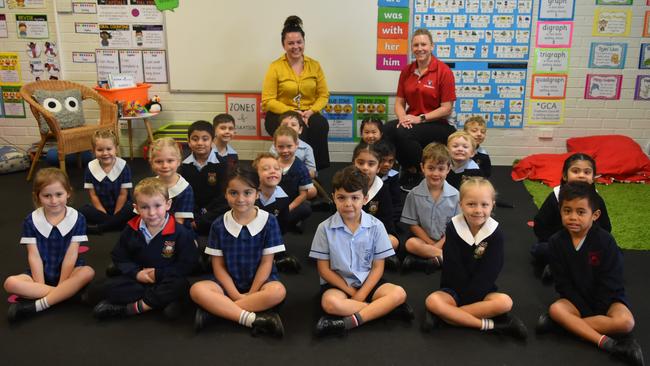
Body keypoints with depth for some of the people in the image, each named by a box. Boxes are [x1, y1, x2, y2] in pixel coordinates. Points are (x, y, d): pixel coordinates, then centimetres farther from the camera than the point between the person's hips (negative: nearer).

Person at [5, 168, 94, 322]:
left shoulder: (77, 218, -7)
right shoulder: (31, 221, -3)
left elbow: (71, 255, -10)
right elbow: (34, 256, -7)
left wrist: (62, 283, -16)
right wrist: (40, 285, -15)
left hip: (68, 271, -1)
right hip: (42, 273, 1)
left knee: (88, 273, -33)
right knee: (11, 283, -26)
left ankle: (34, 306, -29)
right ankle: (68, 292, -26)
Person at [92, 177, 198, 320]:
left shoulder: (180, 232, -12)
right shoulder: (131, 230, -2)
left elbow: (187, 264, -11)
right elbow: (119, 258, 5)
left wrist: (158, 274, -15)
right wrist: (136, 273, -13)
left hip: (165, 280, -3)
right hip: (138, 279, 3)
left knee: (180, 286, -35)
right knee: (110, 287, -21)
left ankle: (135, 307, -26)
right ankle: (163, 301, -26)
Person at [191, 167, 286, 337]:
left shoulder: (269, 221, -6)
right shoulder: (219, 225, -1)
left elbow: (266, 262, -6)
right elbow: (218, 266, -1)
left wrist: (252, 293, -13)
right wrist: (235, 295, -13)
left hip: (260, 282, -1)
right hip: (229, 283, 1)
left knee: (278, 291, -34)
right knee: (197, 290, -26)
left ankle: (216, 309, -26)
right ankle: (253, 319, -32)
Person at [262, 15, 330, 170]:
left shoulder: (314, 65, 8)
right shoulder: (275, 67, -2)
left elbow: (323, 95, 7)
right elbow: (268, 101, -6)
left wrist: (310, 112, -13)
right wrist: (292, 112, -18)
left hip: (308, 114, 3)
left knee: (320, 126, -32)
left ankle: (314, 169, -19)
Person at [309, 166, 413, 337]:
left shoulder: (376, 226, -5)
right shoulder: (325, 228, -8)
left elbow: (378, 267, -2)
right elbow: (324, 269, -5)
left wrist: (361, 294, -14)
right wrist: (351, 292, -11)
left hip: (367, 282, 2)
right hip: (337, 283, -1)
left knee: (399, 293, -24)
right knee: (330, 303, -34)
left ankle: (350, 321, -29)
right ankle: (385, 308, -21)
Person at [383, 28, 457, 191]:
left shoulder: (444, 71, -7)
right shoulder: (406, 71, 8)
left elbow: (447, 109, -8)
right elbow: (399, 102, 11)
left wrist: (420, 118, -18)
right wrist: (403, 117, -12)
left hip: (436, 124, -4)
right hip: (412, 122, 4)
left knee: (404, 133, -32)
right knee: (388, 129, -27)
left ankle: (418, 172, -5)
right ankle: (407, 168, -4)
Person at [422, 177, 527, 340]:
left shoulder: (495, 233, -9)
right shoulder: (453, 228, -10)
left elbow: (489, 272, -13)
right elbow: (453, 269, -11)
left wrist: (471, 295, -17)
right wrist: (465, 294, -14)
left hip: (483, 291, 1)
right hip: (454, 289, -1)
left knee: (505, 302, -29)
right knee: (432, 301, -30)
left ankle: (444, 314, -26)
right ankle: (490, 324, -26)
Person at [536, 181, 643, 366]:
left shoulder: (605, 241, -16)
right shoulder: (556, 242, -10)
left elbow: (609, 284, -13)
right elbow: (563, 283, -8)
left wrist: (596, 309, -16)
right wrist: (585, 309, -14)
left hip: (607, 298, -2)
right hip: (577, 298, 2)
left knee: (625, 322, -30)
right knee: (555, 308, -28)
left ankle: (565, 323, -23)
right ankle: (607, 344, -31)